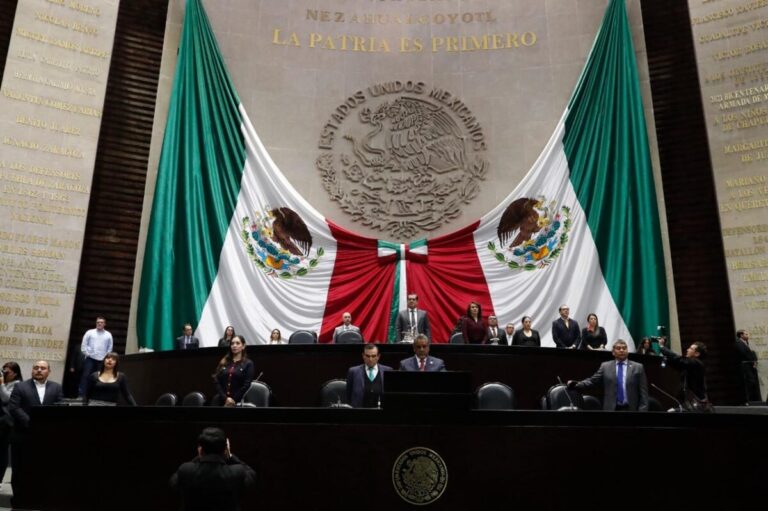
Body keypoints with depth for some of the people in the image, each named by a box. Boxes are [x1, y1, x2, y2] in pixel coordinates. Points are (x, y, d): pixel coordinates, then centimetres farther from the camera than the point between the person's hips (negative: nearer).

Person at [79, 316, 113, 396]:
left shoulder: (108, 335, 7)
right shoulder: (90, 332, 4)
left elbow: (110, 348, 10)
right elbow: (84, 344, 4)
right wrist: (87, 353, -3)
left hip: (101, 360, 1)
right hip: (90, 359, -1)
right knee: (85, 376, -5)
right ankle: (80, 395, -3)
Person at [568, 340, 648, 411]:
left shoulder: (638, 367, 6)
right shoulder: (605, 366, 9)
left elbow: (643, 393, 3)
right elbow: (592, 381, 6)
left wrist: (642, 410, -7)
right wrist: (575, 384, -11)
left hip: (630, 409, -1)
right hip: (611, 409, 1)